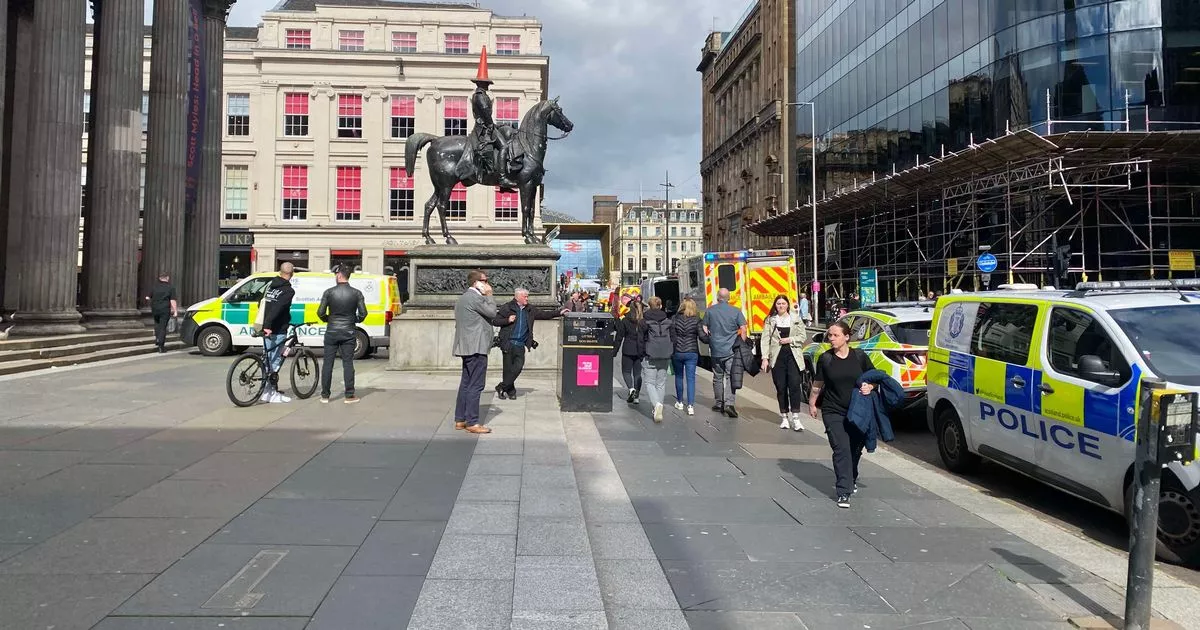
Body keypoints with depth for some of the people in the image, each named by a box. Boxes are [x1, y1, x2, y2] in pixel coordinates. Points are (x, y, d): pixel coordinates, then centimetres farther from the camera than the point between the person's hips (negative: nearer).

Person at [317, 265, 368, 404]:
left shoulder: (329, 292, -5)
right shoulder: (356, 293, -4)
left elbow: (320, 312, -7)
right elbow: (363, 313, -7)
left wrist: (327, 319, 14)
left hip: (332, 332, 0)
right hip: (348, 333, 0)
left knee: (328, 363, 7)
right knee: (348, 363, 4)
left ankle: (325, 395, 11)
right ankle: (350, 396, 4)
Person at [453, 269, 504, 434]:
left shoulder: (464, 297, 18)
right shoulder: (475, 297, -15)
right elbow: (492, 312, -11)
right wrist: (489, 295, -2)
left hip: (468, 347, 11)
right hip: (476, 347, -11)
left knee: (466, 384, 13)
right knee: (475, 385, -8)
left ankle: (460, 420, 17)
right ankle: (472, 422, -7)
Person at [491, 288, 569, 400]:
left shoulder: (530, 310, 13)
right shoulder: (507, 308, -2)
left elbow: (543, 314, 15)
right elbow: (494, 321, -2)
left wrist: (559, 313, 7)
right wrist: (507, 320, -15)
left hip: (520, 345, 4)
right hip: (508, 343, -4)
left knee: (518, 366, -9)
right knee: (508, 368, -1)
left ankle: (501, 387, 4)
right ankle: (510, 391, 16)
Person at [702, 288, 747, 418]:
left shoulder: (710, 310, 2)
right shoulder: (736, 311, -3)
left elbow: (704, 330, 6)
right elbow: (743, 330, -5)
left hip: (716, 350, 2)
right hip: (731, 351, -2)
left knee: (718, 378, 13)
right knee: (732, 378, 0)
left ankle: (719, 404, 20)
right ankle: (729, 403, -13)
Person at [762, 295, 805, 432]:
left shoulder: (795, 318, 7)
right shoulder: (770, 320, 6)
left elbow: (802, 337, 7)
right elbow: (765, 339, 0)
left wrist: (790, 340, -10)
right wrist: (765, 358, -9)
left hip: (793, 356, 0)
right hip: (777, 357, 1)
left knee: (794, 385, -10)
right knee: (780, 388, 4)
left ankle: (795, 418, -8)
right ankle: (784, 417, 13)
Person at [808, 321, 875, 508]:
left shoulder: (859, 356, -2)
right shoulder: (825, 359, -2)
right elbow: (818, 384, 9)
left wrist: (870, 386, -13)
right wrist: (812, 403, 14)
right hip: (833, 412, -2)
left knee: (856, 448, 15)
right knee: (841, 450, -11)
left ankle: (852, 479, 41)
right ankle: (844, 492, -10)